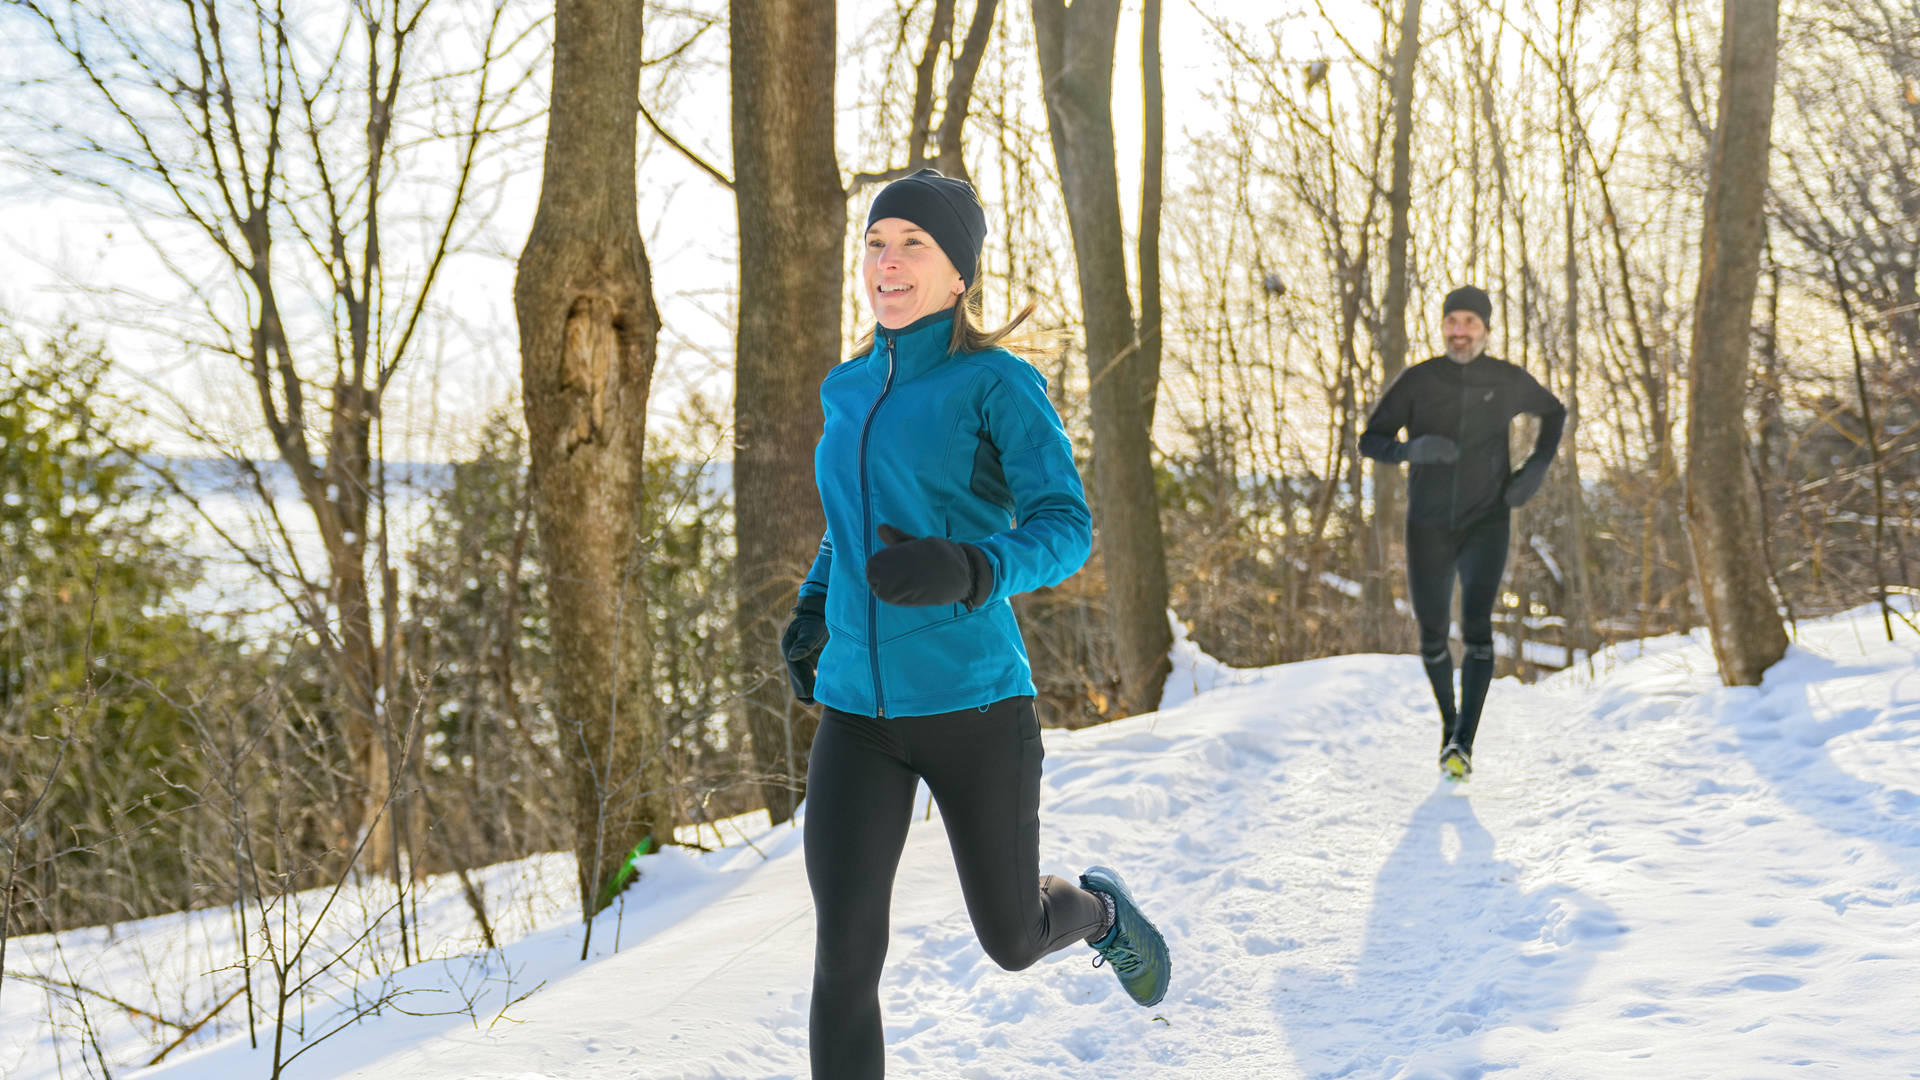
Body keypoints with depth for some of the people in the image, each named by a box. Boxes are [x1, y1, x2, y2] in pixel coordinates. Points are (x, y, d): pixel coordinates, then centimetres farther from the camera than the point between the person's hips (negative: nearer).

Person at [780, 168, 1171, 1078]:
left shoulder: (999, 383, -7)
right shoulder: (850, 389, 10)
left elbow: (1064, 531, -15)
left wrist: (965, 571, -35)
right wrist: (813, 605, 17)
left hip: (974, 704, -4)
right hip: (858, 712, 4)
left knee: (1013, 941, 14)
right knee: (844, 957, -10)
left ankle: (1099, 909, 50)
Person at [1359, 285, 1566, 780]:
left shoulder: (1509, 381, -5)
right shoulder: (1417, 380, -8)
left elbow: (1555, 412, 15)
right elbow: (1370, 442, -6)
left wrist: (1537, 467, -1)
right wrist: (1412, 448, -28)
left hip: (1487, 523, -1)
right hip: (1428, 528, 1)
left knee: (1477, 630, -20)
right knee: (1432, 640, 11)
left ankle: (1462, 744, -21)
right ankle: (1450, 719, 38)